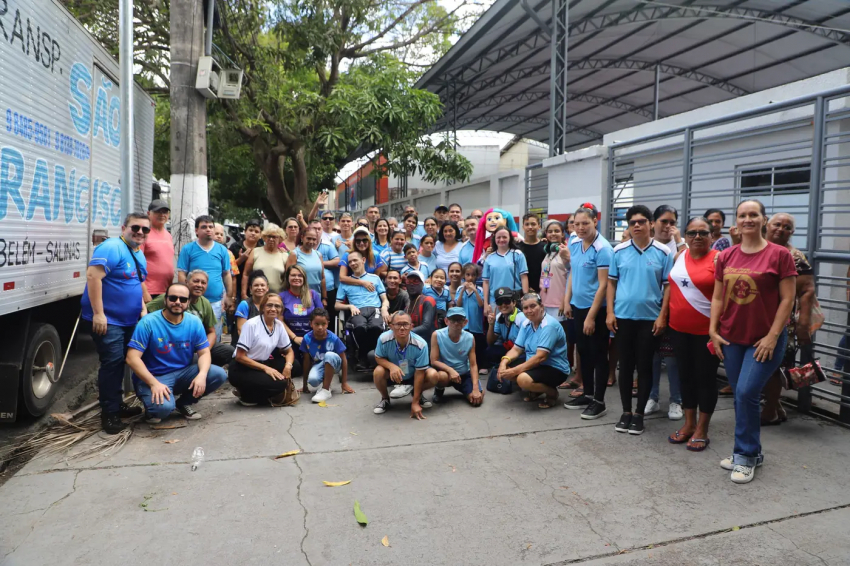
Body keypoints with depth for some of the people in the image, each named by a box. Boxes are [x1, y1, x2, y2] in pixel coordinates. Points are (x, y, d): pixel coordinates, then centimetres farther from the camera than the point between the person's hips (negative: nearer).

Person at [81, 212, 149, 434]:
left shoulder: (139, 255, 14)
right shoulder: (112, 248, -16)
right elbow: (92, 276, -26)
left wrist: (143, 309, 13)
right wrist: (98, 313, -28)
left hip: (128, 320, 9)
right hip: (107, 319, -9)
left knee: (121, 362, 16)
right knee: (112, 362, -9)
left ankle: (118, 404, 29)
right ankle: (109, 413, 0)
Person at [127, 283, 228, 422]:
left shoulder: (194, 322, -2)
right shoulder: (148, 322, -14)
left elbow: (204, 353, -1)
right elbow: (132, 358, -18)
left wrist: (202, 375, -23)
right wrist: (154, 383, -28)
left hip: (183, 373, 5)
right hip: (153, 376, -5)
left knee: (219, 374, -17)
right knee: (164, 407, -34)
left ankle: (183, 403, 8)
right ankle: (153, 408, 7)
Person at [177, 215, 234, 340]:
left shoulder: (222, 250, 6)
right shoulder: (187, 249, -2)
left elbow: (227, 275, 10)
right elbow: (182, 274, -2)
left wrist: (229, 296, 7)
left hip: (216, 301, 2)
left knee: (214, 337, 9)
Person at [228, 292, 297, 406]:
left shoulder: (279, 325, 0)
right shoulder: (251, 324, -18)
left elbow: (289, 351, 7)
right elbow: (240, 356, -18)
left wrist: (288, 366, -15)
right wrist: (265, 368, -22)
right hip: (241, 369, -7)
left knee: (294, 364, -11)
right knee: (279, 384, -25)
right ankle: (246, 395, -1)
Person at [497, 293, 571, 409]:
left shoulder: (549, 325, -22)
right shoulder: (526, 324, 4)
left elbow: (540, 357, -28)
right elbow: (516, 349, 3)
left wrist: (514, 371, -30)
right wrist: (504, 362, -19)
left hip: (555, 369, -8)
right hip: (534, 365, 9)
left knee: (523, 379, -33)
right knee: (504, 370, -6)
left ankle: (552, 392, -3)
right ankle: (536, 390, 12)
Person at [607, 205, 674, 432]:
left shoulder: (663, 252, -2)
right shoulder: (619, 250, 2)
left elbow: (668, 286, -1)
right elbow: (611, 282, 6)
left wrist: (662, 316, -7)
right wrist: (610, 312, -1)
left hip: (650, 318, -1)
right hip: (623, 316, 1)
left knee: (645, 366, 6)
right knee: (625, 365, 8)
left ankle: (639, 414, 18)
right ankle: (626, 412, 20)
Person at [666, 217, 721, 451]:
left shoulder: (718, 259, -11)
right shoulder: (680, 256, 7)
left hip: (706, 330, -5)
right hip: (679, 328, 6)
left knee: (705, 377, 6)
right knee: (686, 375, 14)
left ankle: (701, 430, 19)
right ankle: (688, 424, 28)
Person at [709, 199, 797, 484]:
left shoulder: (779, 254, -7)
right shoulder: (726, 256, 5)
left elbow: (787, 299, -8)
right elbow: (718, 297, 8)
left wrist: (772, 336, -13)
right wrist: (713, 331, 1)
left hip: (764, 340, -4)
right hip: (731, 338, 4)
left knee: (746, 393, -10)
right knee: (740, 396, 11)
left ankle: (745, 455, 8)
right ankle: (751, 451, 28)